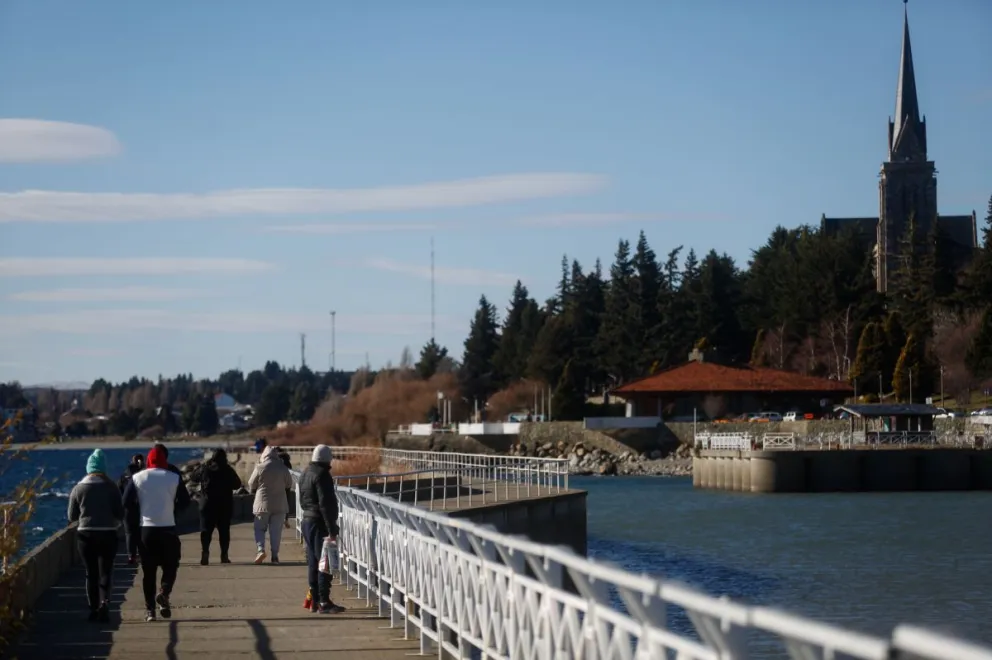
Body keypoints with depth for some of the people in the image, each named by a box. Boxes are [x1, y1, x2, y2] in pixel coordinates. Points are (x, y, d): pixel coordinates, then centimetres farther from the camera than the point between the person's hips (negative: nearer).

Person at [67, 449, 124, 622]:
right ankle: (104, 602, -19)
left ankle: (93, 608, 13)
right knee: (105, 572, 3)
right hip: (108, 534, -1)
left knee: (91, 573, 12)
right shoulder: (111, 487, -6)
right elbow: (120, 514, -5)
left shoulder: (78, 489, -2)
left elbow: (72, 517, 2)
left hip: (85, 534, 1)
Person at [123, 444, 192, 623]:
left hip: (145, 529, 1)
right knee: (170, 566, 11)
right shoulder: (175, 478, -1)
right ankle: (164, 593, -16)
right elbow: (185, 502, 1)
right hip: (168, 529, -1)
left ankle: (149, 609, 4)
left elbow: (127, 503, -3)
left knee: (148, 571, 8)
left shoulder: (137, 478, 0)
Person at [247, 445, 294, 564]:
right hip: (280, 504, 2)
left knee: (259, 528, 8)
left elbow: (251, 485, -1)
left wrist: (256, 491, 20)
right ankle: (275, 555, 4)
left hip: (262, 503, -2)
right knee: (276, 530, 7)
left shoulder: (260, 468, -10)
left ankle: (261, 549, -13)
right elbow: (289, 484, 8)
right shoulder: (283, 468, -3)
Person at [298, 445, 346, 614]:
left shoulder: (306, 473, 13)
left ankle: (315, 600, 17)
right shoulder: (321, 474, -16)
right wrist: (332, 529, -21)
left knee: (313, 562, 13)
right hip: (320, 523, -9)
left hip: (307, 520, 9)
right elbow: (325, 503, -21)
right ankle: (324, 602, -7)